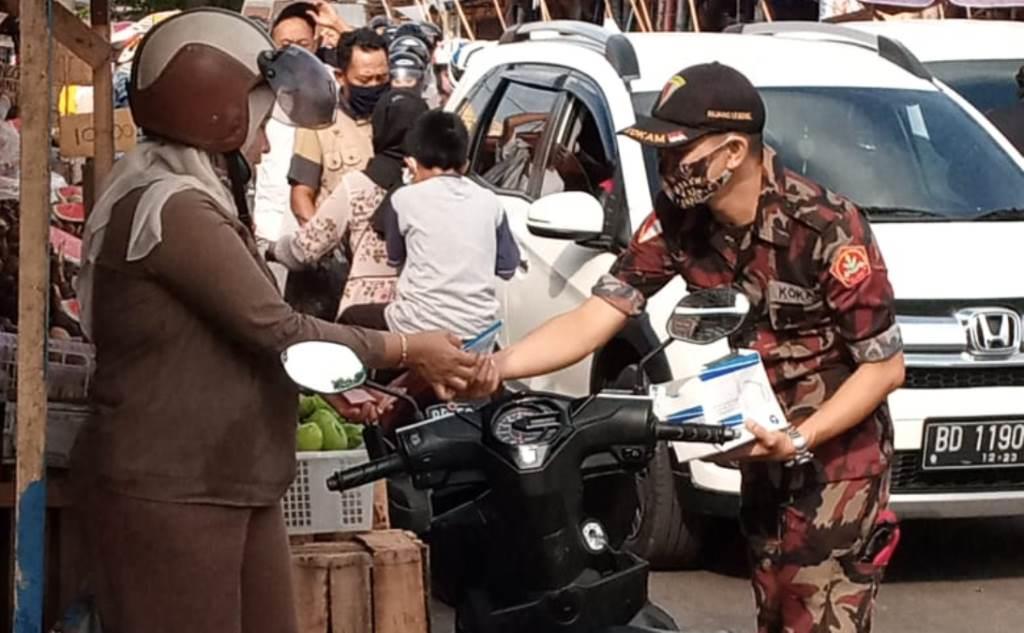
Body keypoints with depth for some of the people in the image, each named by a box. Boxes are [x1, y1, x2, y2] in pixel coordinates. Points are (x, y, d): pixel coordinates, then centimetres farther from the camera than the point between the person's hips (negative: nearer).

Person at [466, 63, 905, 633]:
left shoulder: (827, 228, -24)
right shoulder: (680, 222, -7)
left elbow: (885, 366, -18)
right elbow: (594, 319, -10)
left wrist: (798, 440, -27)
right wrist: (496, 366, -26)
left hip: (838, 453, -7)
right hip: (769, 453, 7)